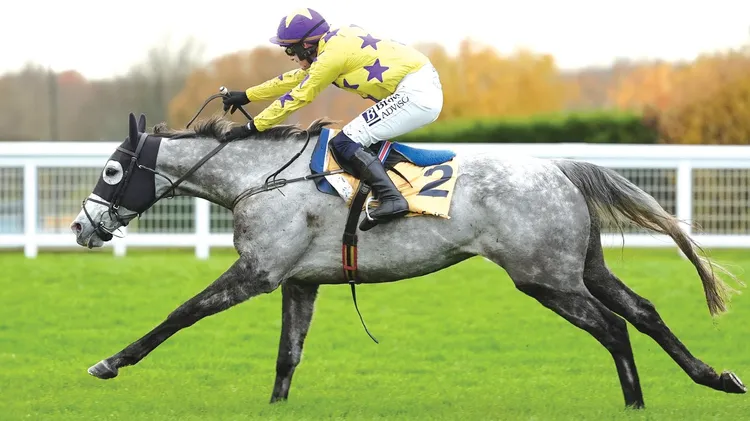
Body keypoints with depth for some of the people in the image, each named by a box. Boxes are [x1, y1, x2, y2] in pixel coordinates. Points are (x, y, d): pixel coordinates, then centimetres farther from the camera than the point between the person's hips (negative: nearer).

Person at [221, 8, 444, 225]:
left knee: (345, 144, -11)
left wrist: (252, 127, 0)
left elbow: (297, 97, -7)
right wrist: (246, 96, 31)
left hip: (414, 94, -10)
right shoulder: (336, 41, 17)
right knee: (359, 141, 21)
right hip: (429, 91, 10)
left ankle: (391, 198, -24)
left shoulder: (332, 54, -11)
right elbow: (295, 79, 26)